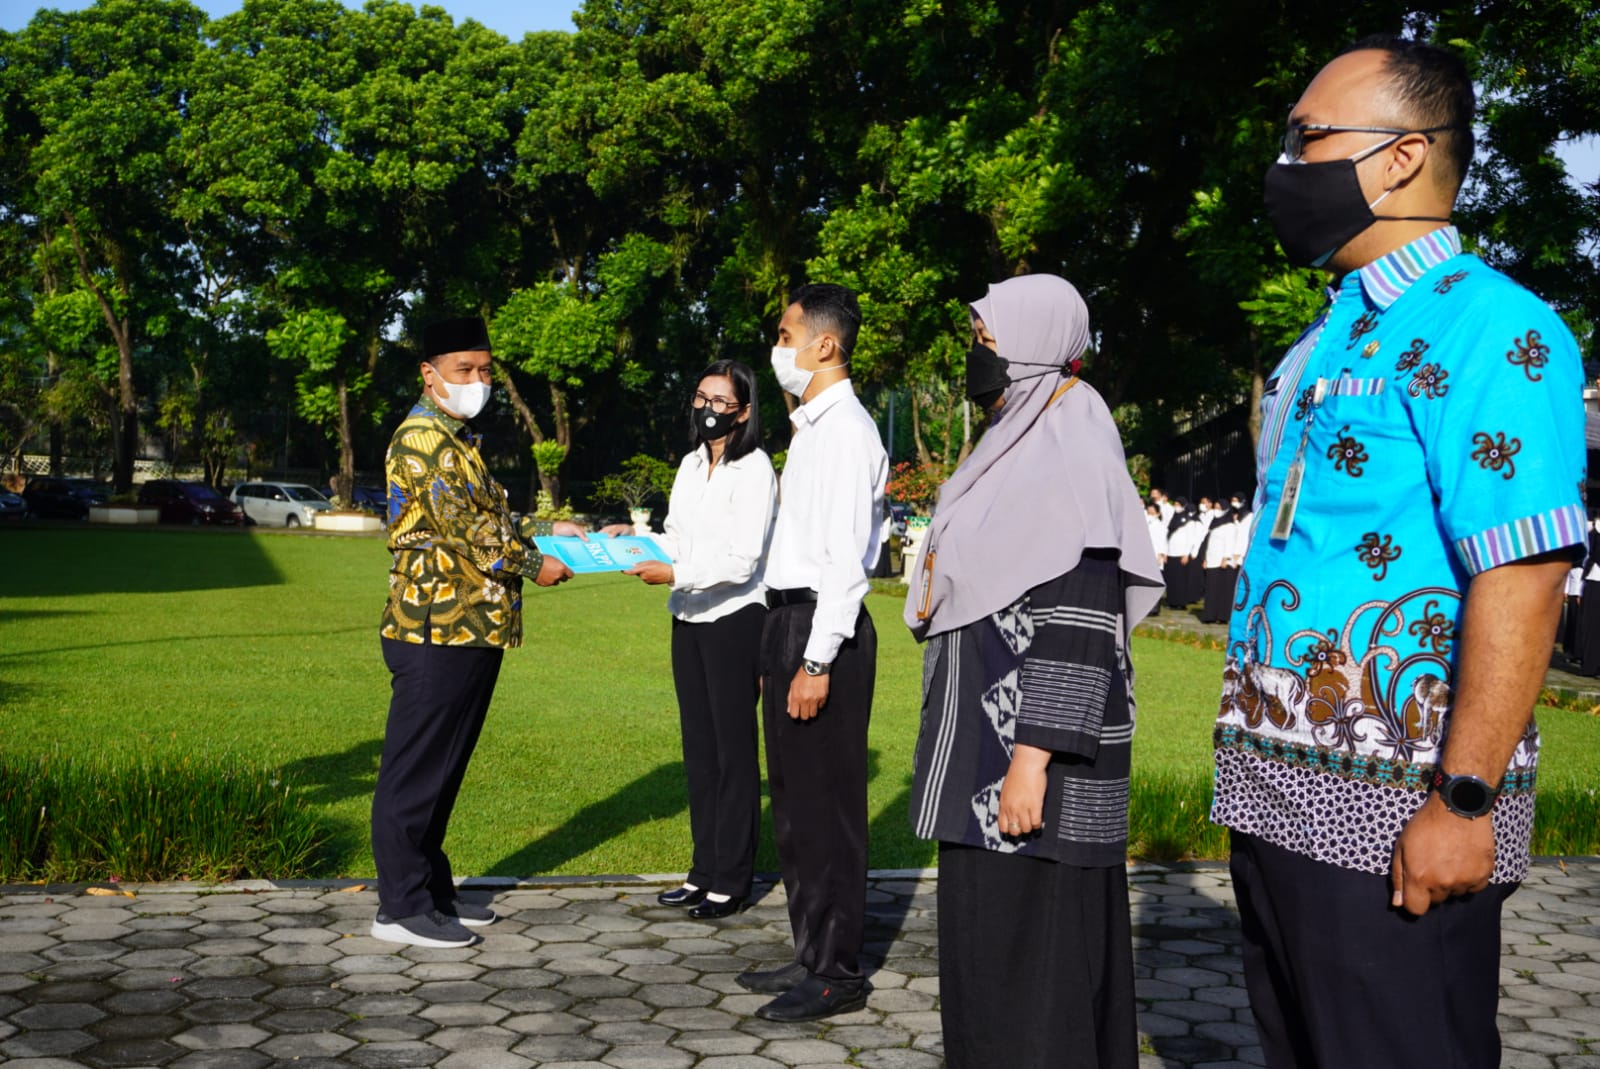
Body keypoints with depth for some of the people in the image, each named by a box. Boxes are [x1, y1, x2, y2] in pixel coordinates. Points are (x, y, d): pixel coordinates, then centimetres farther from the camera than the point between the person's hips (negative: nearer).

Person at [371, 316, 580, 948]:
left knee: (443, 770, 15)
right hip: (436, 632, -10)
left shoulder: (459, 439, 21)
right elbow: (462, 529, -19)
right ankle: (401, 908, 6)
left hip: (471, 630, 10)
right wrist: (533, 565, -11)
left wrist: (543, 533, 9)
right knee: (415, 771, -2)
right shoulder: (422, 436, -12)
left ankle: (432, 891, 25)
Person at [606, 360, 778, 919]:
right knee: (698, 746, 12)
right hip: (688, 619, 8)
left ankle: (732, 879, 8)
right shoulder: (691, 464, 12)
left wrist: (674, 575, -21)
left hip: (734, 618, -8)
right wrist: (634, 537, 2)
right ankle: (704, 869, 22)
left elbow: (742, 560, -17)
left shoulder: (753, 469, -11)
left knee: (733, 748, 0)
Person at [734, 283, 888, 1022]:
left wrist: (818, 662, -22)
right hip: (790, 619, 10)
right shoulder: (813, 427, 16)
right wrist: (783, 648, 17)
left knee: (827, 803, -2)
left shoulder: (846, 430, -14)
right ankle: (812, 954, 29)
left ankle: (836, 974, 10)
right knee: (794, 802, 17)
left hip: (822, 627, -10)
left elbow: (846, 557, -20)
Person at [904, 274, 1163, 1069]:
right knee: (987, 934, 15)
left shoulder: (1069, 451, -15)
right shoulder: (1019, 445, 15)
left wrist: (1033, 757, -24)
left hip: (1028, 743, -10)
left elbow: (1080, 624, -21)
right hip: (986, 738, 10)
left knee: (1032, 943, -2)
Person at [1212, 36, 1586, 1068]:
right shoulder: (1328, 339, 16)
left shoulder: (1484, 327, -12)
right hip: (1283, 791, 9)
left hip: (1389, 813, -9)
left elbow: (1521, 576, -20)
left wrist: (1464, 801, -23)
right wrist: (1256, 754, 16)